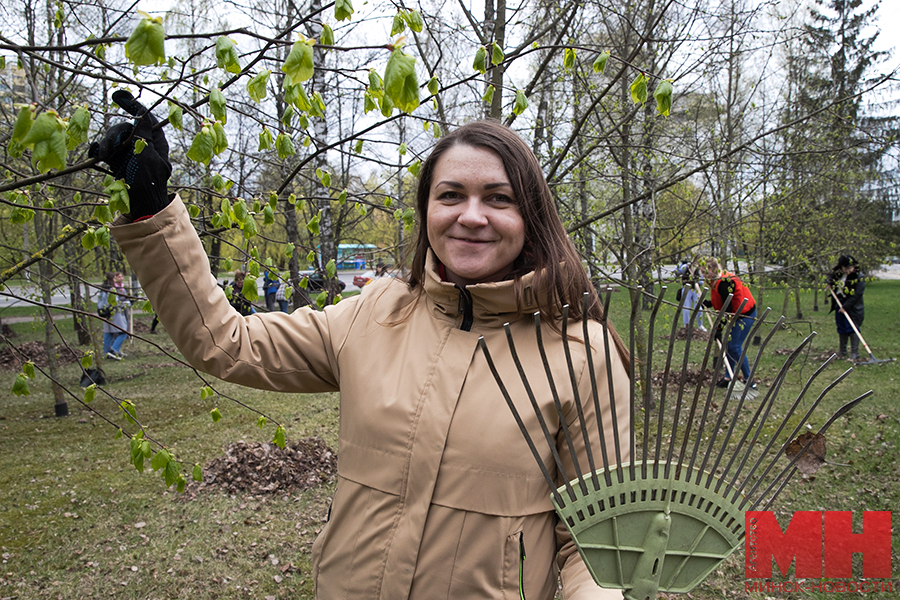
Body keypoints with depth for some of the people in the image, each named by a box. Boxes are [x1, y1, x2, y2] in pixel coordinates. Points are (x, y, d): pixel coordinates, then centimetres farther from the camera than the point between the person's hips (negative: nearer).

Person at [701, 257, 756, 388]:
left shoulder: (723, 283, -26)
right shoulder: (716, 280, 5)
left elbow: (727, 307, -25)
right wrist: (709, 303, 0)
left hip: (745, 314, -10)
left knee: (735, 347, -11)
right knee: (729, 345, 9)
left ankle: (748, 380, -1)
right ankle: (729, 377, 16)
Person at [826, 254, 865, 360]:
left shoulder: (859, 278, -16)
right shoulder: (837, 274, 1)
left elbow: (856, 296, -20)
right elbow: (830, 277, 26)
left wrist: (845, 307, -21)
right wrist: (830, 285, 5)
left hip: (853, 307, -6)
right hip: (840, 305, 6)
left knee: (852, 329, -7)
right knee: (842, 329, 14)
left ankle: (855, 353, -1)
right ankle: (843, 351, 25)